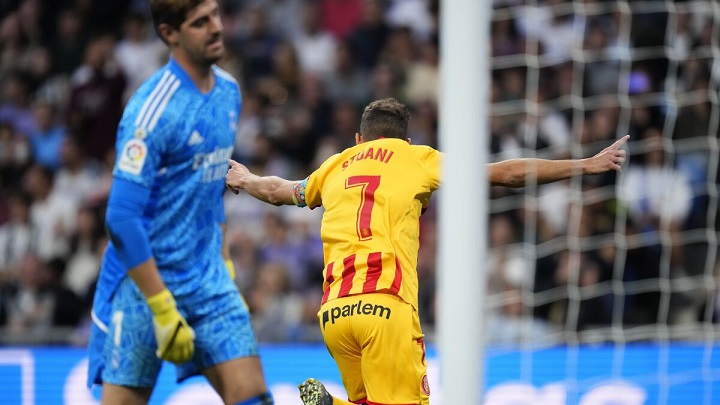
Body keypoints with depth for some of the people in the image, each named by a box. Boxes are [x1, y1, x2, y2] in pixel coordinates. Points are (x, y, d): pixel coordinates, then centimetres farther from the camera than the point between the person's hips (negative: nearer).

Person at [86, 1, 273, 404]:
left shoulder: (228, 91, 7)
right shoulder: (153, 109, -18)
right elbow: (121, 219, -20)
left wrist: (224, 264, 17)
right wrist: (163, 309, -21)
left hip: (209, 281, 7)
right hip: (145, 281, -7)